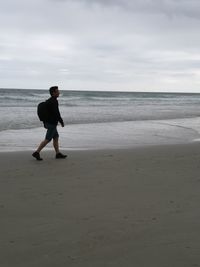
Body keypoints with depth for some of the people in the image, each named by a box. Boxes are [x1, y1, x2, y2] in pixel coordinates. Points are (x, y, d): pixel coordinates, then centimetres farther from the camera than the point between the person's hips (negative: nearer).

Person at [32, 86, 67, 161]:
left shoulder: (48, 101, 12)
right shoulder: (54, 101, -18)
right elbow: (56, 113, -23)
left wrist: (45, 123, 19)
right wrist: (62, 122, -13)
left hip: (48, 123, 10)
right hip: (52, 124, -10)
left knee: (56, 138, 15)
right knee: (47, 140, -6)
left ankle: (58, 154, 19)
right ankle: (36, 153, -6)